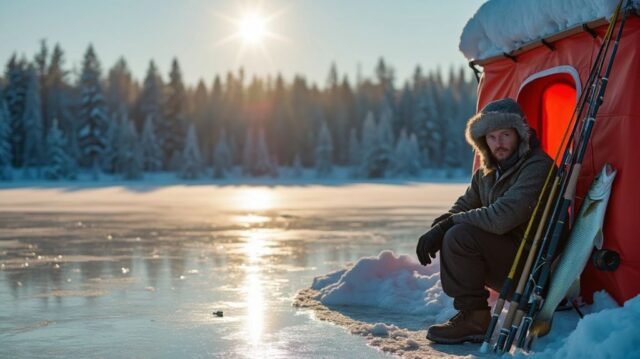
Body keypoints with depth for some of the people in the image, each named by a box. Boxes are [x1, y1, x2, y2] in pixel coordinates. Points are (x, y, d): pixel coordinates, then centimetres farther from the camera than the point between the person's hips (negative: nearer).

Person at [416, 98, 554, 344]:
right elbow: (463, 206, 15)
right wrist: (438, 229, -9)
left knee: (460, 236, -24)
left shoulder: (537, 167, -20)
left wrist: (450, 222, -18)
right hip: (507, 256, 9)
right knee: (449, 235, 1)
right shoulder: (488, 172, 9)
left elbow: (502, 218, -30)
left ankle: (474, 319, -12)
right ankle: (472, 314, 4)